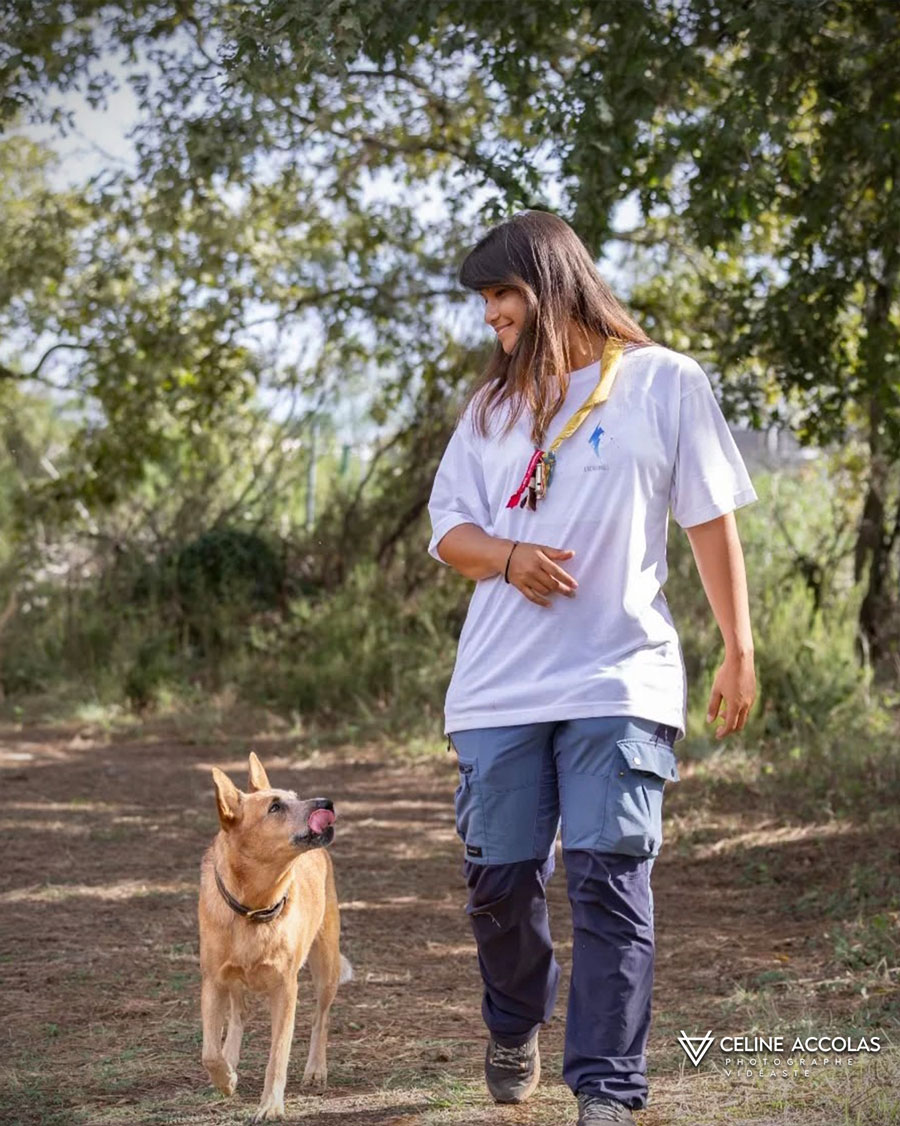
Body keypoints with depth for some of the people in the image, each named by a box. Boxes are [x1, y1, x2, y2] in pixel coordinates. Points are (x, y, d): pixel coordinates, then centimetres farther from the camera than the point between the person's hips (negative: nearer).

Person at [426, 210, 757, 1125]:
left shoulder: (664, 382, 3)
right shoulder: (492, 403, 14)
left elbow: (710, 522, 4)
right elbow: (447, 530, 15)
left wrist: (739, 651, 1)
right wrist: (508, 556, -8)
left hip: (620, 682, -4)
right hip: (498, 689, 4)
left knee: (609, 879, -10)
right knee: (499, 879, 7)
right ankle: (513, 1031, 33)